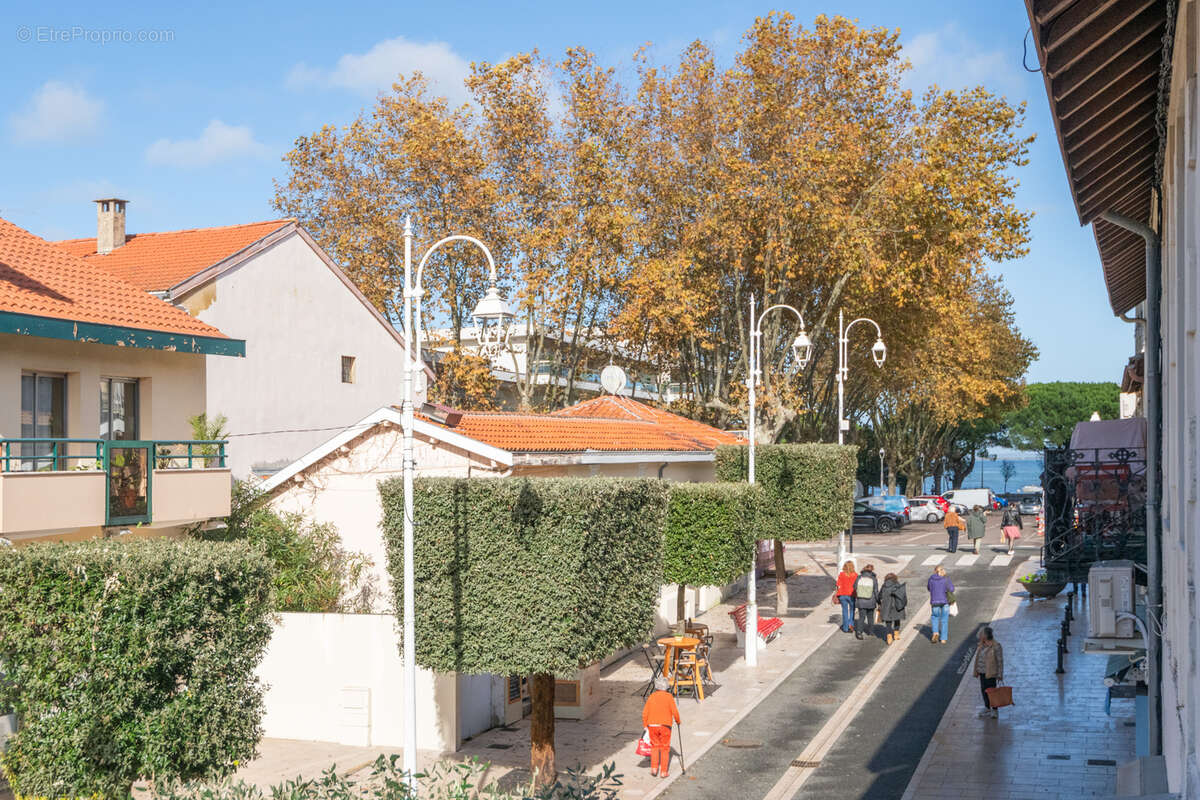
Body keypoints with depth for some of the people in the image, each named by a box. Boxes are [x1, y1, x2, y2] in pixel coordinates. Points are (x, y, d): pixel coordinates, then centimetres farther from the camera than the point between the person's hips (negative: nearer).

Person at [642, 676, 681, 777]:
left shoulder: (651, 696, 3)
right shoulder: (669, 696, -4)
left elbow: (645, 713, 2)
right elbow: (674, 711, -7)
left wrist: (645, 726, 12)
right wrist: (678, 720, 11)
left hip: (652, 725, 2)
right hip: (665, 725, -2)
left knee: (655, 746, 17)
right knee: (665, 748, 7)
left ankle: (654, 768, 6)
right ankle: (663, 772, 5)